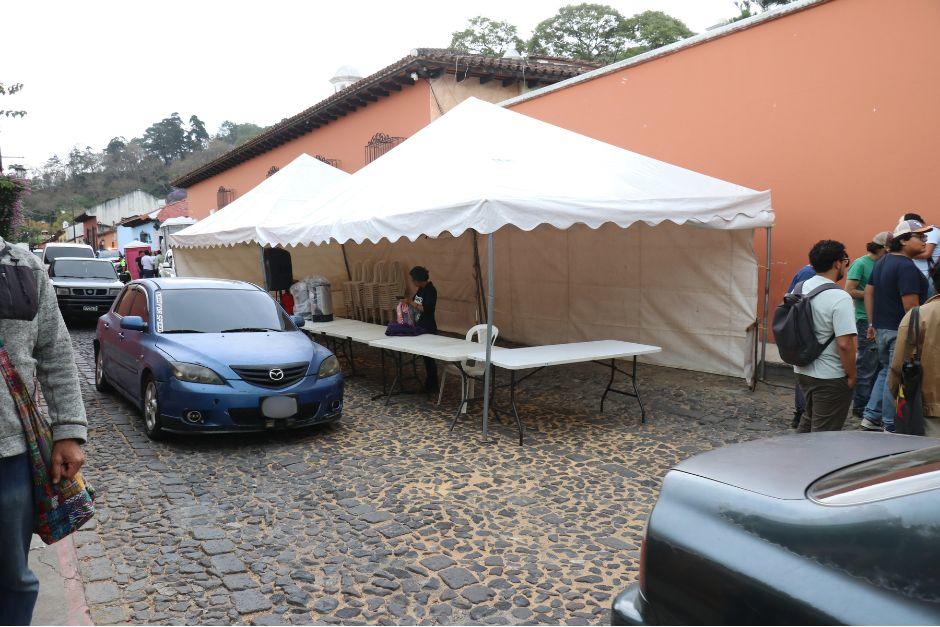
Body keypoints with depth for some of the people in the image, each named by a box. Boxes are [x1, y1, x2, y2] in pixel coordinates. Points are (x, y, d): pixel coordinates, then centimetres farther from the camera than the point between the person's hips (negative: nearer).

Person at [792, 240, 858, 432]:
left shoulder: (801, 288, 3)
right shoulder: (840, 298, -21)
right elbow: (845, 343, -25)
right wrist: (851, 376, -12)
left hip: (803, 370, 8)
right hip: (830, 377, -8)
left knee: (809, 420, 26)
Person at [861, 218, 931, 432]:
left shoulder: (882, 262, 11)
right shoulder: (907, 267, -18)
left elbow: (868, 292, 15)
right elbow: (911, 305, -22)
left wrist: (872, 323, 17)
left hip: (881, 327, 9)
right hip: (900, 331, -9)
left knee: (887, 370, 21)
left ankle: (871, 417, 23)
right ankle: (891, 427, 8)